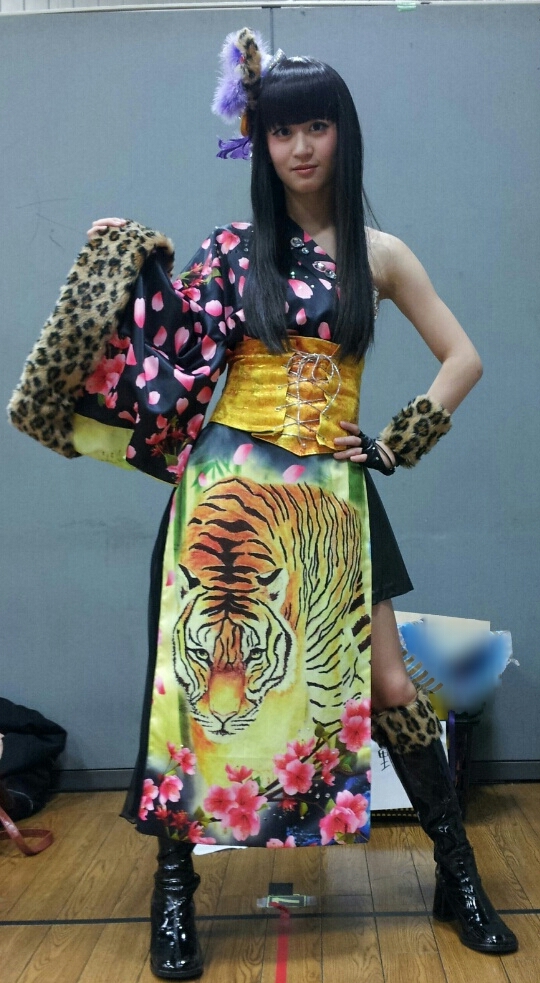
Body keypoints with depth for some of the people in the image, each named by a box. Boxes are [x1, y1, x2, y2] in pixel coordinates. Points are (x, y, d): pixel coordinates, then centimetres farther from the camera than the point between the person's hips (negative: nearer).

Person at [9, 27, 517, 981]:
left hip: (329, 497, 1)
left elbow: (463, 359, 11)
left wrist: (393, 443, 3)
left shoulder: (378, 252, 9)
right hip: (227, 487, 0)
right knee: (204, 675, 0)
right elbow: (166, 346, 7)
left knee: (384, 682, 4)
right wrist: (137, 266, -5)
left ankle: (459, 875, 23)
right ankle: (174, 891, 17)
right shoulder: (230, 249, 7)